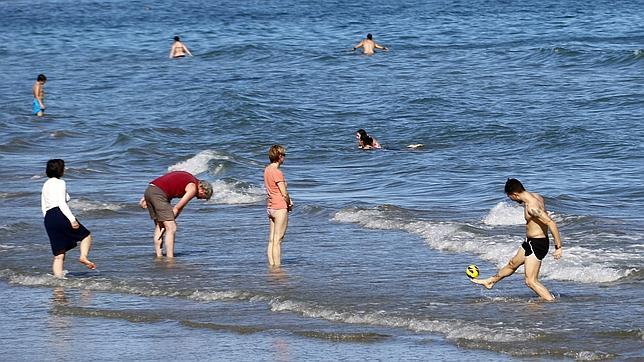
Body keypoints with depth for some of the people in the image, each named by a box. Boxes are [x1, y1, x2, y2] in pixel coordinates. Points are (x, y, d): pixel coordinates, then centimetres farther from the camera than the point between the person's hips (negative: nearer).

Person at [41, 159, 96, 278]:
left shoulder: (45, 185, 22)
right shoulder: (60, 183, -3)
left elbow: (44, 207, 21)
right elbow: (61, 203, -14)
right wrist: (72, 219, -18)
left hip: (48, 219, 7)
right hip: (60, 215, -7)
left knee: (58, 255, 6)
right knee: (86, 235, 8)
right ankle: (83, 256, -14)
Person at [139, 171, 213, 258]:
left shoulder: (188, 178, 25)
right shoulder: (193, 188, -1)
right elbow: (177, 208, -2)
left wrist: (145, 198, 20)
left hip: (149, 190, 9)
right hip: (158, 194, -9)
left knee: (159, 226, 18)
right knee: (171, 228, -6)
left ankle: (159, 255, 17)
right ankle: (170, 258, -10)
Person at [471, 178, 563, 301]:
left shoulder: (532, 207, -28)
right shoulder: (537, 197, 2)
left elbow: (551, 223, -32)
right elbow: (545, 216, 16)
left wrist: (558, 247, -30)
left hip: (536, 244, -11)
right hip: (530, 242, 11)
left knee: (531, 281, -11)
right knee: (513, 264, 31)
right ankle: (490, 282, 53)